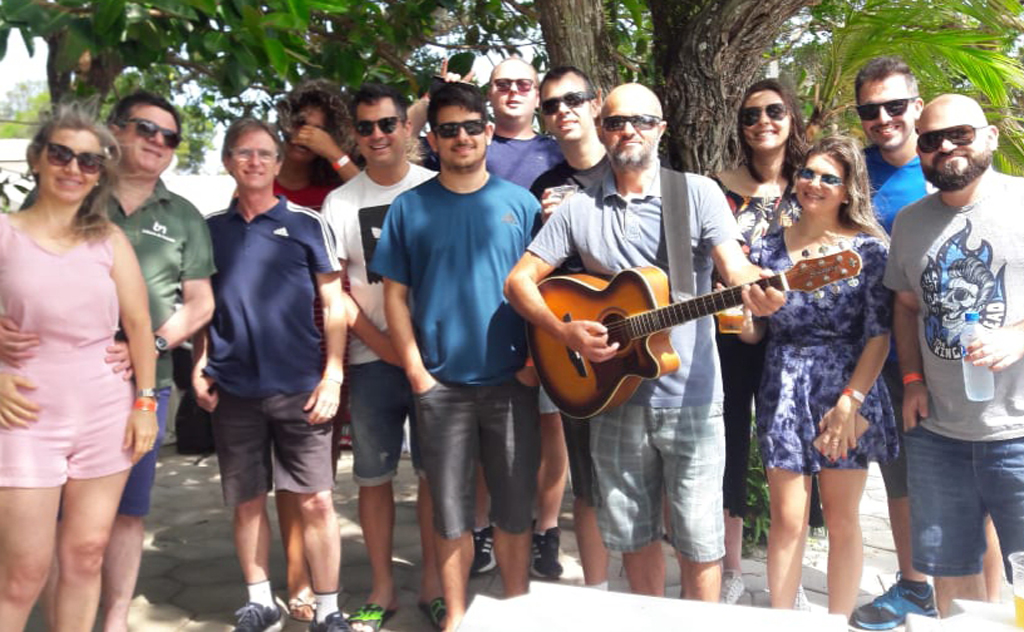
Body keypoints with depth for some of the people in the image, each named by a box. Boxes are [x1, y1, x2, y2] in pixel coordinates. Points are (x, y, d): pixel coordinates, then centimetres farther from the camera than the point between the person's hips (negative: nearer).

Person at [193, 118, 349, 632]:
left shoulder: (307, 223, 2)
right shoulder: (211, 228, 10)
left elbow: (333, 304, 1)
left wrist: (333, 374, -7)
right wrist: (199, 367, 3)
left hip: (299, 387, -2)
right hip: (233, 390, 3)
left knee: (315, 500, -2)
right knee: (247, 502, 10)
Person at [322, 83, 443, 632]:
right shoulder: (340, 203, 5)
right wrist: (390, 349, -9)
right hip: (373, 359, 1)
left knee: (434, 471, 6)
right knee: (373, 476, 6)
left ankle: (432, 583, 21)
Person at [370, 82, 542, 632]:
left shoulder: (520, 204, 4)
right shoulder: (409, 208, 3)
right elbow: (396, 296, 3)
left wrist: (539, 358, -4)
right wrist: (416, 373, -5)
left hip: (511, 381, 0)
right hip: (440, 385, 0)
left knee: (513, 508, 9)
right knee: (450, 512, 9)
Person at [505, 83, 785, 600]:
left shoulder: (698, 193, -1)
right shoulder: (579, 209, 5)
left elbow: (735, 266, -13)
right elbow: (519, 280, 4)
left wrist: (756, 290, -37)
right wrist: (565, 332, -12)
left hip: (690, 398, -2)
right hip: (613, 396, 3)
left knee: (699, 539, 4)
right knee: (633, 533, 15)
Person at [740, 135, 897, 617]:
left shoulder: (868, 248, -2)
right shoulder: (770, 248, 6)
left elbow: (878, 334, -6)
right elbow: (755, 333, 8)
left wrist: (850, 401, -13)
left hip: (848, 392, -1)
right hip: (785, 393, 2)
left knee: (842, 520, 8)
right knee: (787, 519, 3)